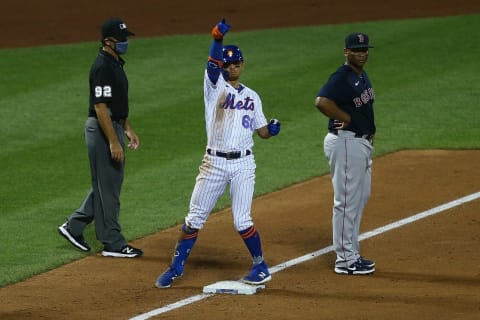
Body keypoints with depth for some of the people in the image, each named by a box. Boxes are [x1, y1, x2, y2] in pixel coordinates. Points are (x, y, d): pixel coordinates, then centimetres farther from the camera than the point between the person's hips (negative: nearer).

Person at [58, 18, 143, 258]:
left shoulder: (115, 63, 12)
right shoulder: (103, 67, -20)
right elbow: (100, 107, -24)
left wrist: (128, 129, 20)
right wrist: (114, 142, -25)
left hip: (114, 127, 10)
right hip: (102, 130, -10)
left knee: (109, 183, 17)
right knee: (107, 186, -3)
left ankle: (74, 226, 24)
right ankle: (113, 243, 3)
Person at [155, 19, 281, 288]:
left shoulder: (252, 97, 11)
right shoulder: (215, 86, 1)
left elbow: (262, 131, 14)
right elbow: (212, 66, -20)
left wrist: (272, 129, -11)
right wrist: (218, 38, -39)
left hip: (243, 164, 1)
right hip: (214, 162, -1)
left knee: (242, 221, -3)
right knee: (195, 217, 3)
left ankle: (261, 266, 13)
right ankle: (177, 266, 14)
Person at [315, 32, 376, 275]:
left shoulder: (362, 76, 13)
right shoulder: (342, 77, -18)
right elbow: (322, 101, -34)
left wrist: (369, 130, 12)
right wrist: (346, 118, -21)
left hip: (362, 143, 11)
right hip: (345, 143, -11)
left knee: (360, 198, 18)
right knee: (347, 201, -6)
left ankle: (351, 254, 27)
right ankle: (345, 260, -2)